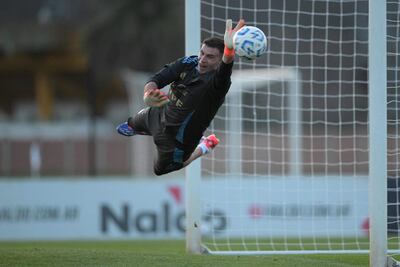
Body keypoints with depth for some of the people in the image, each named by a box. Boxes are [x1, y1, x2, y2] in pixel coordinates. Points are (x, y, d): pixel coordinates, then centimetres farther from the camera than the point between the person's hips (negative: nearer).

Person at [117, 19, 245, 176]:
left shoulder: (217, 81, -39)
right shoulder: (190, 63, -21)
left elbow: (223, 75, -63)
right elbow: (160, 77, -28)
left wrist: (229, 50, -86)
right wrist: (148, 94, -53)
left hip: (179, 138, -5)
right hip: (161, 114, 5)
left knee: (162, 170, 23)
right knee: (134, 123, 34)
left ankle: (205, 147, 36)